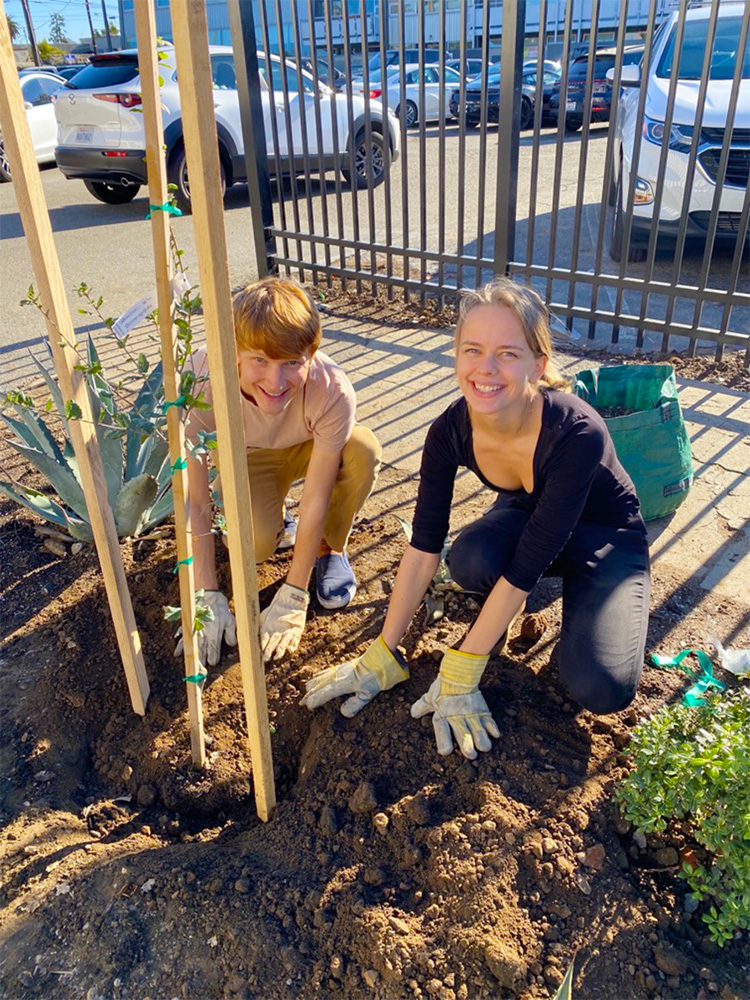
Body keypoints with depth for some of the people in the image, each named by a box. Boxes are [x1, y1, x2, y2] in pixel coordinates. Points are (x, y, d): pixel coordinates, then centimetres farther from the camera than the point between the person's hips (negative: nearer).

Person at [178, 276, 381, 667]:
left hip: (312, 449, 1)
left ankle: (329, 548, -5)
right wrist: (208, 596, -28)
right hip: (247, 457, 0)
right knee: (254, 543, -30)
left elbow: (316, 500, -30)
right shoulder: (201, 380, -35)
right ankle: (275, 518, 9)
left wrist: (292, 597, -26)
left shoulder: (332, 390, -37)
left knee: (364, 449, -33)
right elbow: (195, 501, -29)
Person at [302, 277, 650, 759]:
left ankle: (572, 591, 5)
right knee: (470, 559, -34)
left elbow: (526, 566, -34)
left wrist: (459, 672, -29)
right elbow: (424, 547, -19)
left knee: (601, 690, -24)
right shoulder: (452, 430, -23)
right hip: (524, 516, 3)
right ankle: (506, 605, 2)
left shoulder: (577, 434, -37)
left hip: (607, 535, -3)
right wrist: (383, 654, -16)